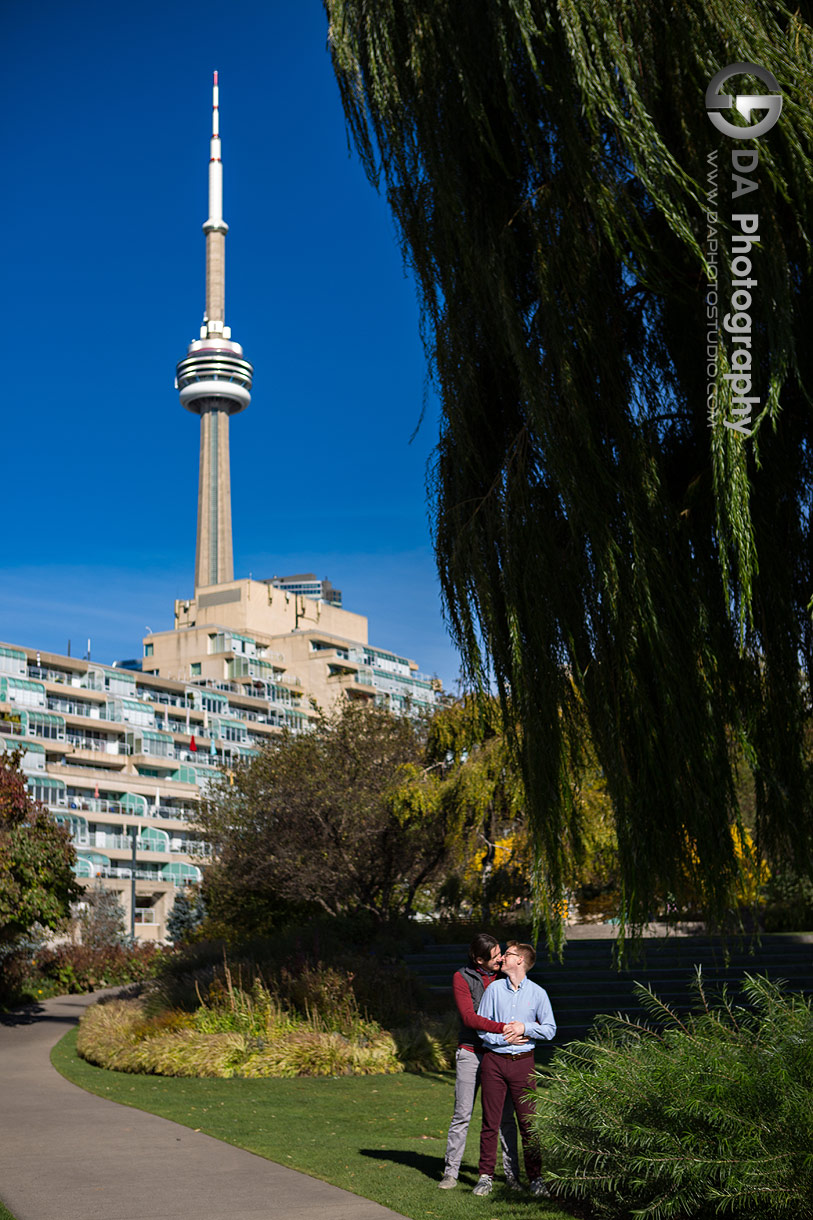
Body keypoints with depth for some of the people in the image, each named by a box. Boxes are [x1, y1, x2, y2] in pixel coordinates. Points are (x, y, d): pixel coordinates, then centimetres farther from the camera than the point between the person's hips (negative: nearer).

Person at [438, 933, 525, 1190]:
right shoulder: (462, 978, -4)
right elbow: (469, 1017, -16)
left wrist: (523, 1028, -15)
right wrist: (502, 1027, -26)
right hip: (471, 1053, -2)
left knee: (505, 1116, 2)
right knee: (462, 1115, 0)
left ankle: (511, 1173, 11)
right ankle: (451, 1172, 10)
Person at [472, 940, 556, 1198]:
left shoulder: (537, 993, 3)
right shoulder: (494, 989, 3)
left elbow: (549, 1029, 5)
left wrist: (525, 1027, -9)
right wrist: (505, 1038, -11)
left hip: (522, 1061, 0)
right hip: (494, 1060, 0)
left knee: (527, 1122, 2)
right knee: (490, 1121, 3)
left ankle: (535, 1178, 11)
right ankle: (486, 1176, 12)